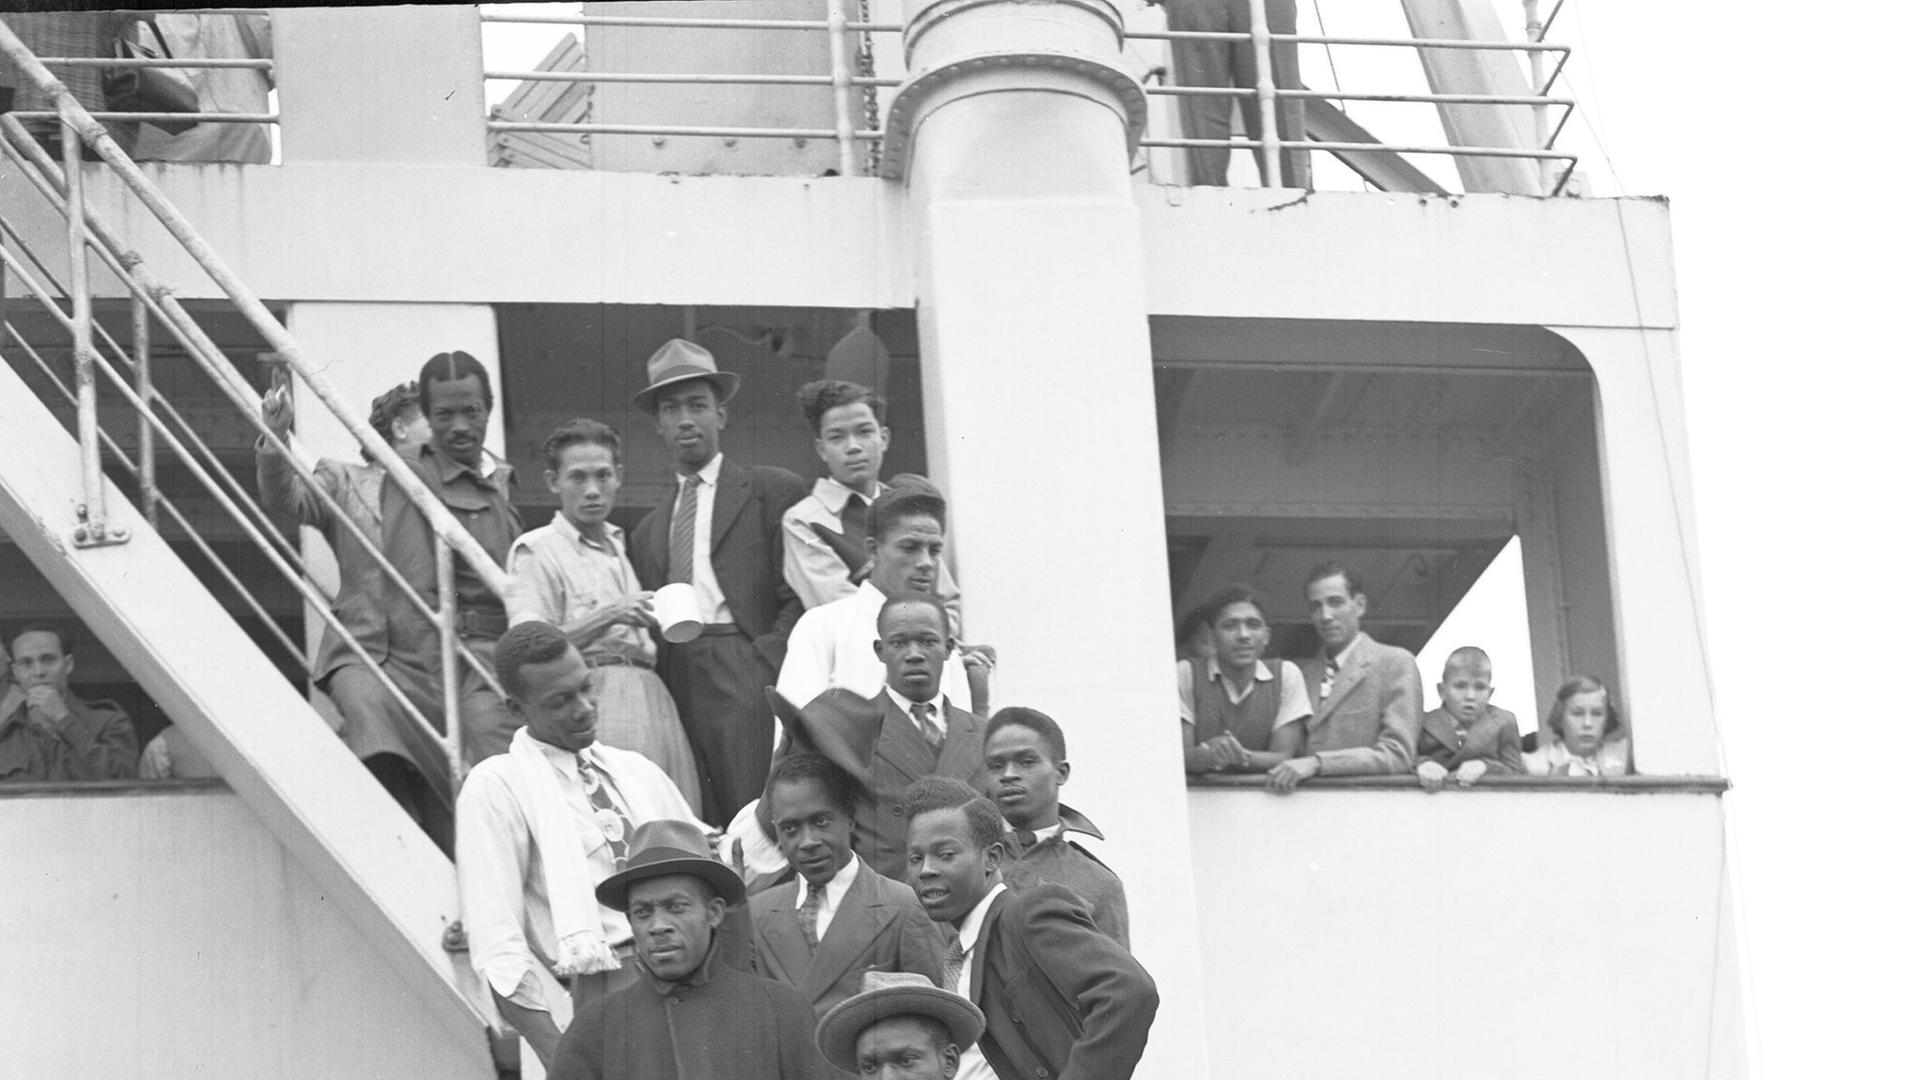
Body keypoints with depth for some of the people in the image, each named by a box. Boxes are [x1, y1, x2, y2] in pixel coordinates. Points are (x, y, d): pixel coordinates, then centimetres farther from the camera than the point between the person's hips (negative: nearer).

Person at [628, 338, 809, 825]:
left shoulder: (772, 491, 8)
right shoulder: (648, 532, 24)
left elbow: (801, 598, 1)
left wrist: (764, 665, -11)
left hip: (747, 679, -4)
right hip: (678, 689, 4)